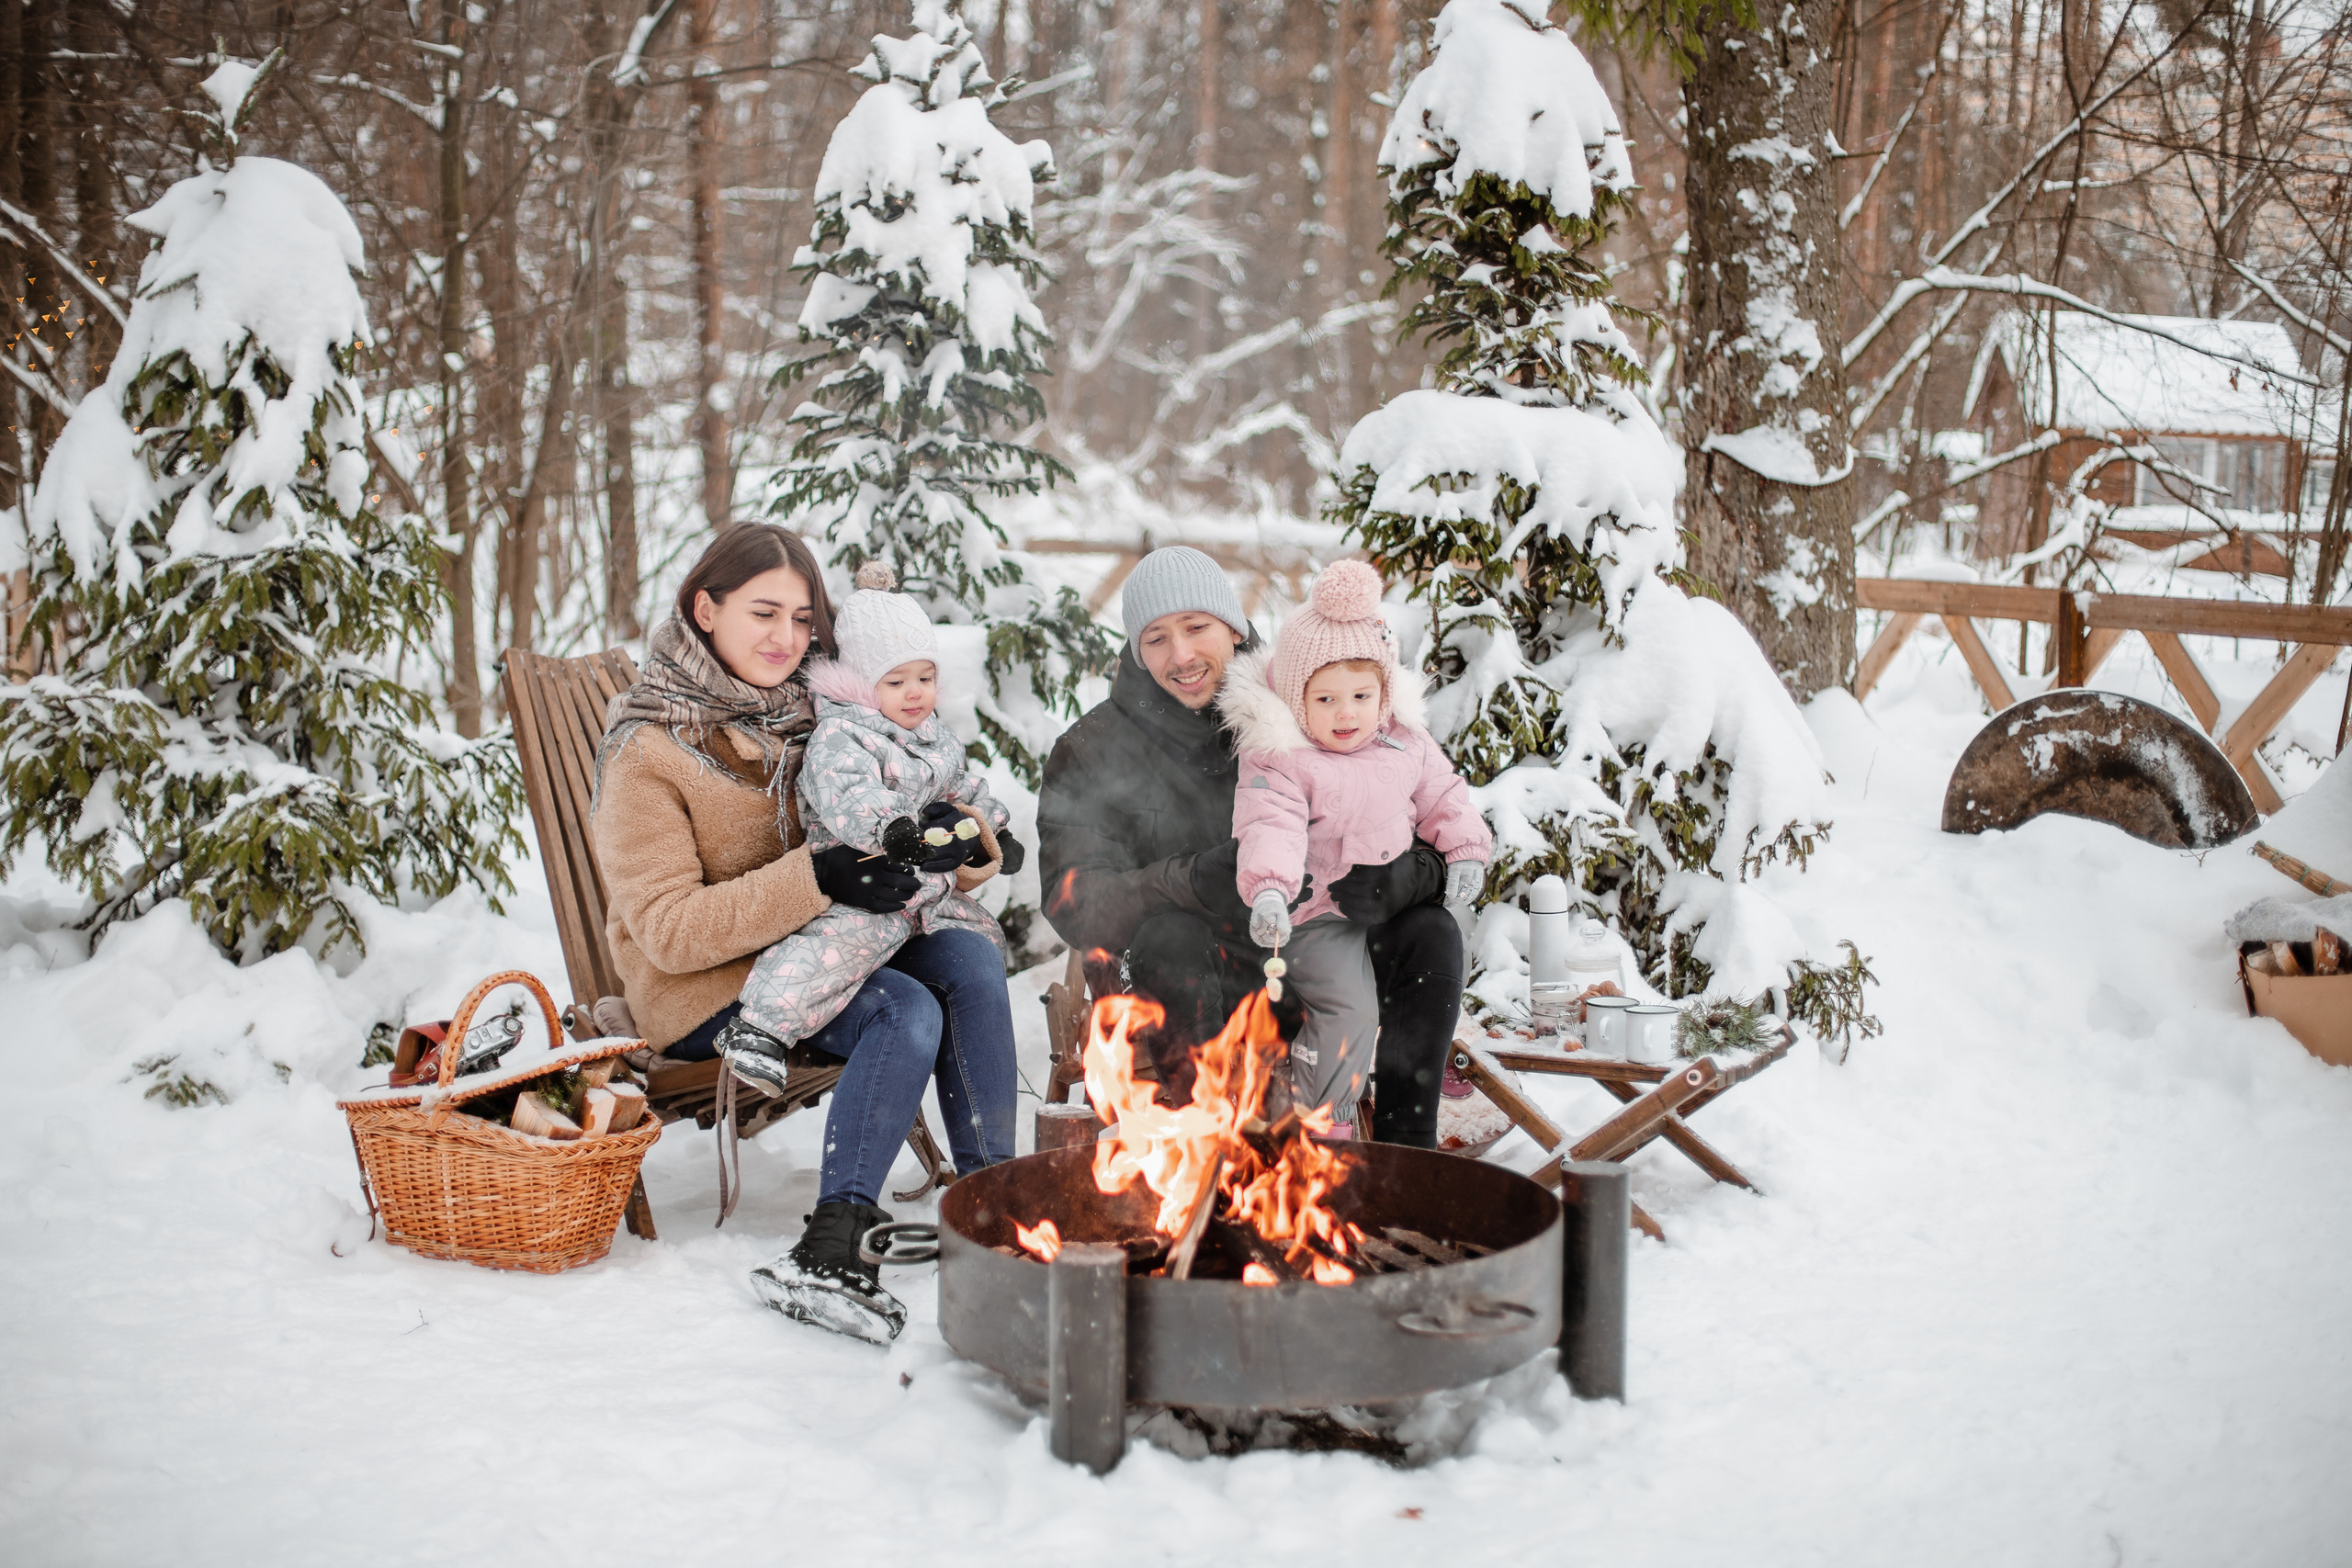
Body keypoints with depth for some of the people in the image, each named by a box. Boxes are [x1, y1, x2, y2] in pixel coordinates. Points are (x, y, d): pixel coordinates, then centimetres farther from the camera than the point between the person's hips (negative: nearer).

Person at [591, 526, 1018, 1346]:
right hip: (701, 987, -6)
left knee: (969, 957, -20)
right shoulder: (647, 753, -12)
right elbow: (668, 930, -19)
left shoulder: (805, 713, 7)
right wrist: (814, 880, -30)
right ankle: (828, 1250, -34)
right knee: (907, 1009, -29)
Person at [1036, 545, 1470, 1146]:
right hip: (1183, 986, -3)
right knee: (1171, 937, -35)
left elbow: (1429, 849, 0)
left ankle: (1404, 1149, -9)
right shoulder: (1092, 752, -4)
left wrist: (1397, 877, -27)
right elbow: (1071, 902, -17)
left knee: (1430, 933, -17)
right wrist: (1192, 882, -36)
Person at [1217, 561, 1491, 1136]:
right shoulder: (1280, 761, -17)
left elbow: (1441, 795, 14)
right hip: (1317, 916, -7)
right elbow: (1271, 827, -28)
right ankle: (1325, 1121, -2)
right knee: (1349, 1007, -20)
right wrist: (1268, 889, -45)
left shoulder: (1406, 742, 4)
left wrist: (1465, 850, -1)